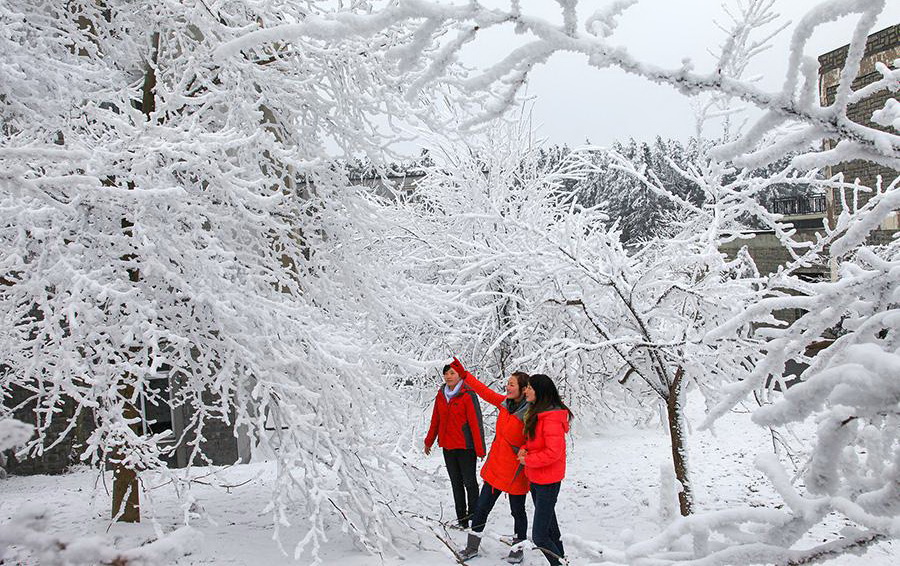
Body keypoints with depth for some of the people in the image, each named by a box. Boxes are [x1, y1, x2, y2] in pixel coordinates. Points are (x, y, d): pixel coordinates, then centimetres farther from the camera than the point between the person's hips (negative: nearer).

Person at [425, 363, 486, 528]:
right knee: (456, 483, 12)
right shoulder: (441, 395, 7)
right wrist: (429, 441, 23)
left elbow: (476, 423, -14)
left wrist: (480, 449, -15)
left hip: (465, 447, -6)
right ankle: (461, 518, 21)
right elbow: (435, 420, 17)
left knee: (469, 482, 2)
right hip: (447, 446, 6)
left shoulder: (468, 395, -13)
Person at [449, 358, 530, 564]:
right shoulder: (505, 403, -2)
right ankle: (472, 547, 31)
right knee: (482, 507, 14)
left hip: (515, 473, -6)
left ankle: (518, 549, 36)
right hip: (495, 467, 7)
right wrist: (464, 374, 7)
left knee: (517, 511, 14)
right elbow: (484, 391, 7)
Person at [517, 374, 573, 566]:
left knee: (539, 536, -8)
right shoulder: (536, 412, 8)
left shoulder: (551, 417, -23)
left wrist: (528, 460, -16)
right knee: (548, 523, 23)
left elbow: (553, 452, -26)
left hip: (547, 482, -10)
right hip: (535, 478, 10)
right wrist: (524, 449, -1)